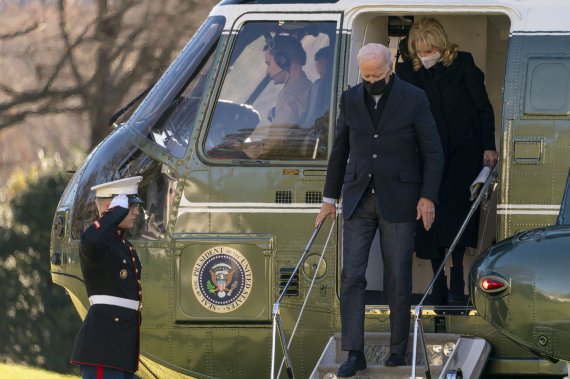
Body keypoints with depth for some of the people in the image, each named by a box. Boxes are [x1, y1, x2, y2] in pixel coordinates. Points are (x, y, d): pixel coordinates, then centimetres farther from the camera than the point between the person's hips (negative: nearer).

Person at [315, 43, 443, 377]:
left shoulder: (414, 99, -7)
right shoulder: (351, 100, 3)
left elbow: (433, 153, -5)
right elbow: (340, 152, 12)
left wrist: (428, 197, -14)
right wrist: (330, 199, 11)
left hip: (398, 200, -3)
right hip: (359, 200, 3)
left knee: (398, 278, 1)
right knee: (352, 275, -7)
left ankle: (398, 348, 15)